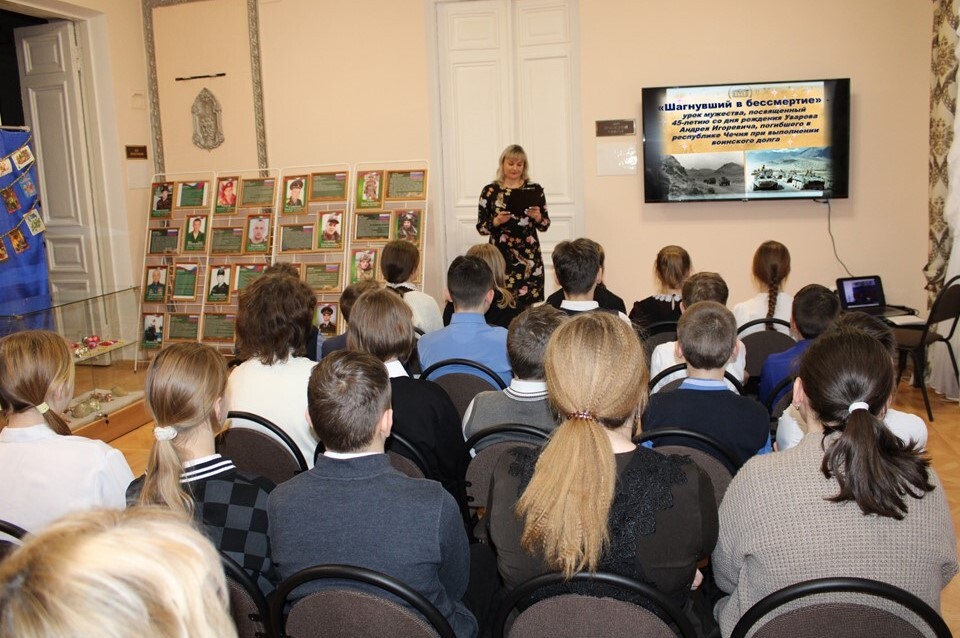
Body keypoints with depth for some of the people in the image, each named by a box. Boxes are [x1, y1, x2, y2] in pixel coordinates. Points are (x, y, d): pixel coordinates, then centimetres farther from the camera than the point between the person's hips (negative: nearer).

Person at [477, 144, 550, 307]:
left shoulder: (535, 189, 4)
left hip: (529, 256, 1)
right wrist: (496, 222, -15)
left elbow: (545, 225, 8)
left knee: (527, 303, -4)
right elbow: (481, 227, 3)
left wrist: (538, 218, -12)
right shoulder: (490, 191, 2)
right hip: (500, 256, -1)